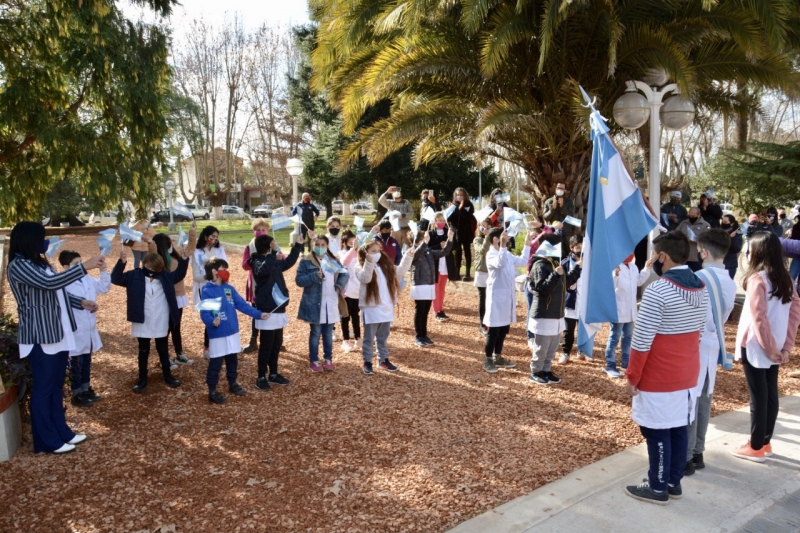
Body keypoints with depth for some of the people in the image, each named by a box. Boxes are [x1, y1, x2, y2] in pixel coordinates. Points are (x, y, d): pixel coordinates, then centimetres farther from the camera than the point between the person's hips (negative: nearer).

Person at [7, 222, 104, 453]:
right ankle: (48, 441, 11)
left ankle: (62, 432, 26)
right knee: (44, 387, 1)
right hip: (40, 335, -9)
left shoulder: (39, 262, 13)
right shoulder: (18, 266, -15)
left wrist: (81, 302, 18)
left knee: (56, 385, 16)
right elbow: (50, 283, -28)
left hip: (57, 332, 9)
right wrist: (84, 266, -27)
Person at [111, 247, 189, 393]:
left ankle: (167, 376, 31)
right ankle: (142, 379, 23)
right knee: (143, 351, 11)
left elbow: (178, 275, 16)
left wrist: (183, 259, 2)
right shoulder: (134, 276, -7)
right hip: (142, 323, -2)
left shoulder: (164, 276, 1)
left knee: (163, 349, 16)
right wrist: (122, 262, -27)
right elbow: (115, 279, -13)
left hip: (161, 323, 2)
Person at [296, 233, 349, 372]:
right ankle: (313, 361, 17)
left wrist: (339, 285, -7)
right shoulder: (306, 261, -7)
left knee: (328, 333, 14)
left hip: (331, 303, 4)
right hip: (314, 304, -4)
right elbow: (299, 280, -13)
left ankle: (328, 359, 26)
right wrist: (315, 276, -26)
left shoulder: (333, 260, 8)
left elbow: (344, 274, 11)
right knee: (315, 333, 6)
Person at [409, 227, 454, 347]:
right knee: (419, 312, 1)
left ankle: (424, 335, 22)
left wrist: (449, 240, -9)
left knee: (425, 312, 13)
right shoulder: (413, 252, -8)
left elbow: (443, 252, 5)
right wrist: (425, 242, -46)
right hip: (419, 287, -6)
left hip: (430, 286, 6)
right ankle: (418, 337, 8)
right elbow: (417, 253, -31)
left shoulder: (429, 251, 9)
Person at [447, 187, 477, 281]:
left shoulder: (469, 205, -2)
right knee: (458, 252, 9)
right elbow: (449, 218, 4)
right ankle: (457, 272, 16)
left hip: (466, 231, -2)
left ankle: (468, 273, 5)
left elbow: (469, 217, -15)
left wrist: (461, 209, -16)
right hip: (456, 231, 3)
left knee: (467, 251, 3)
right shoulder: (454, 205, 6)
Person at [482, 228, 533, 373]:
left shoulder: (507, 254, 11)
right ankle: (488, 360, 9)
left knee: (504, 329, 16)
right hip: (497, 297, -9)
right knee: (493, 331, -1)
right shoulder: (491, 255, -16)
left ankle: (498, 358, 28)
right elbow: (500, 263, -37)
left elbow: (522, 261, 20)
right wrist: (503, 245, -44)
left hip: (508, 296, 9)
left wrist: (527, 244, 17)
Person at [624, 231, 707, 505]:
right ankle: (674, 482, 28)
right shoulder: (702, 289, 4)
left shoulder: (657, 290, -21)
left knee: (657, 432, 4)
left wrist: (632, 377, -10)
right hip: (687, 373, 8)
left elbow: (642, 340, -20)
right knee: (679, 428, 16)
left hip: (659, 377, -8)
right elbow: (698, 331, 13)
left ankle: (658, 488, 16)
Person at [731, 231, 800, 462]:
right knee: (770, 393, 14)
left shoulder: (757, 279, -17)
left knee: (758, 396, 1)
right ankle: (765, 442, 25)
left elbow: (759, 318, -21)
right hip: (775, 347, 7)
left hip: (756, 346, -7)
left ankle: (756, 447, 12)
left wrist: (770, 348, -14)